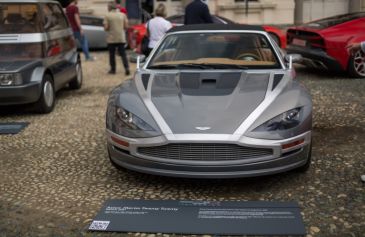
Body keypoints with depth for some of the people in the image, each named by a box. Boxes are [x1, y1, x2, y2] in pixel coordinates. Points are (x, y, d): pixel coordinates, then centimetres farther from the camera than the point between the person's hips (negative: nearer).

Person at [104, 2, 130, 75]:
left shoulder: (107, 16, -7)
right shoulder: (123, 15, 1)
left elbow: (106, 28, -10)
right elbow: (126, 26, 1)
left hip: (111, 39, -2)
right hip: (121, 38, 2)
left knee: (112, 54, 10)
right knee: (123, 54, 6)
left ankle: (113, 70, 16)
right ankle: (127, 68, -7)